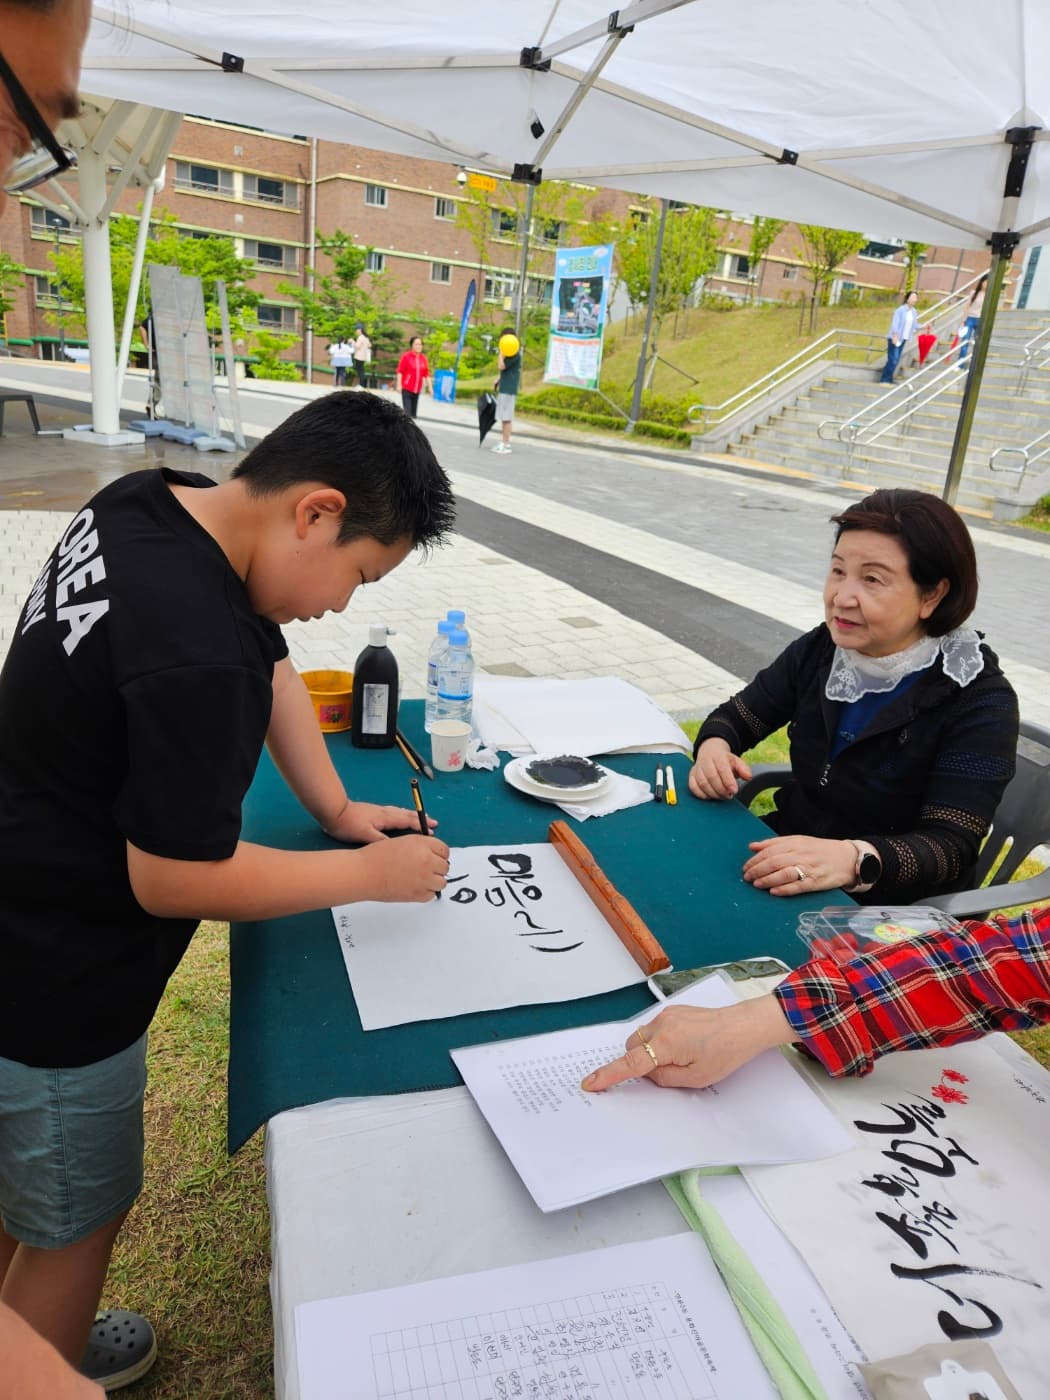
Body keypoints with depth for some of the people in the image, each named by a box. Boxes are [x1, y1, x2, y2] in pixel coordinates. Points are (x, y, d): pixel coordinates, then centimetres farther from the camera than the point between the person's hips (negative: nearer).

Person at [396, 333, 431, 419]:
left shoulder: (423, 358, 8)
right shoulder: (406, 356, -5)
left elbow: (427, 374, 11)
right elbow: (400, 371, -7)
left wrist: (429, 387, 7)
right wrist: (399, 385, -13)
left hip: (417, 389, 5)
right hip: (406, 388, -5)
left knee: (414, 411, 10)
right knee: (407, 412, -12)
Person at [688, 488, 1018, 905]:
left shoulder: (980, 702, -18)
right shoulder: (820, 650, -3)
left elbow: (951, 847, -24)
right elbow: (737, 716, 7)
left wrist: (854, 859, -44)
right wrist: (714, 746, -18)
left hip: (889, 906, -6)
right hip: (789, 857, 6)